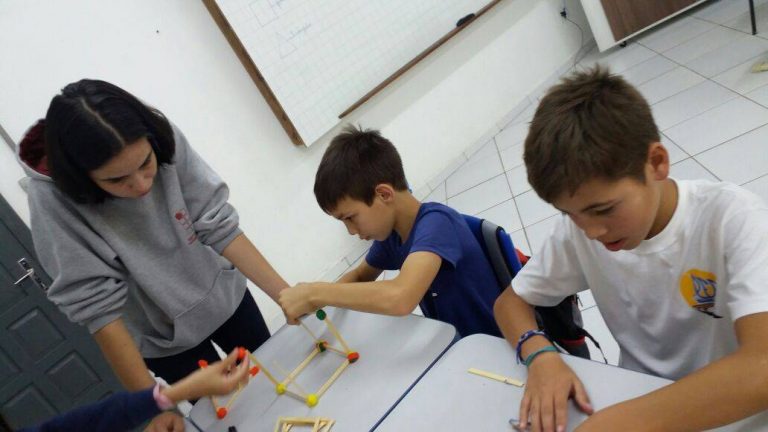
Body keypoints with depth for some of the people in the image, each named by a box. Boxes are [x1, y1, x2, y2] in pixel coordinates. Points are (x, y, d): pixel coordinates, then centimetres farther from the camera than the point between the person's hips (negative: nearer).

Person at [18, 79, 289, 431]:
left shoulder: (163, 138, -24)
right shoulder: (53, 200, -29)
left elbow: (218, 226, -22)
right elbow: (98, 306, -27)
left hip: (224, 295, 3)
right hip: (164, 339, -2)